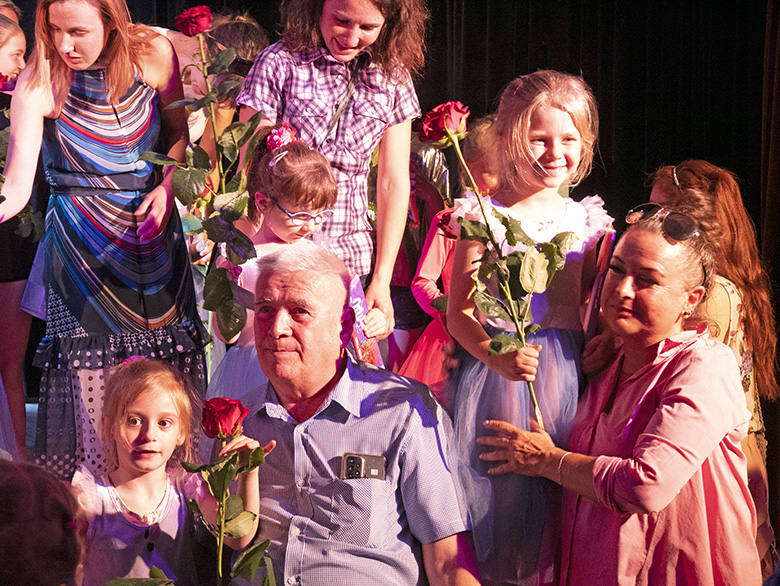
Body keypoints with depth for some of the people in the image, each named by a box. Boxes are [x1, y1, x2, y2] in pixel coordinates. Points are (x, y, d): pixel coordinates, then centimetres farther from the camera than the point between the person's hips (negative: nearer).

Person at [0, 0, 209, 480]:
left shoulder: (154, 55, -7)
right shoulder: (39, 84, -15)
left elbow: (179, 133, 10)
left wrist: (166, 188, -6)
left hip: (153, 225, 3)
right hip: (84, 242, -3)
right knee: (89, 372, -6)